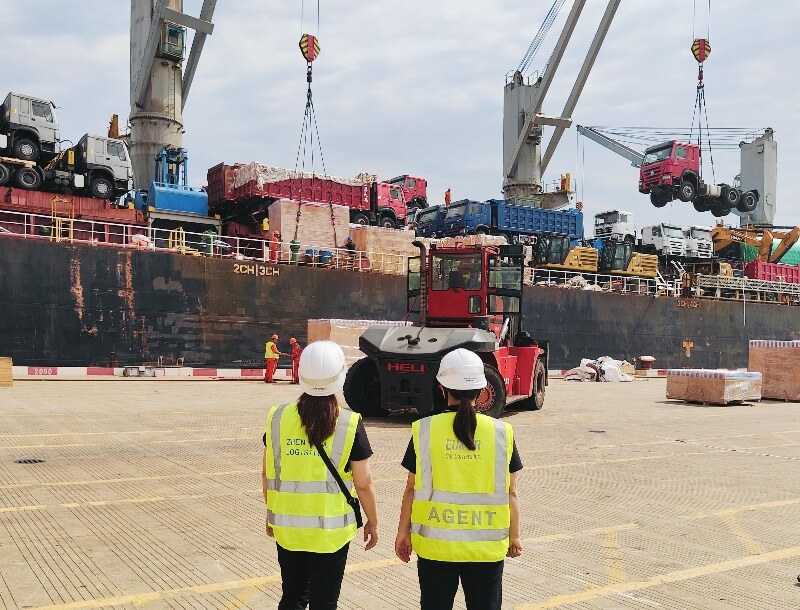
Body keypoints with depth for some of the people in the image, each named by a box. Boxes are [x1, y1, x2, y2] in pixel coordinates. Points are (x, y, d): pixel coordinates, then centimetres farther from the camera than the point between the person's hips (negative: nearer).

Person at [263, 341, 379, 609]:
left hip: (287, 527, 3)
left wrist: (271, 513, 17)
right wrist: (372, 522, 6)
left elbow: (267, 474, 3)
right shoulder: (350, 424, -14)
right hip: (331, 530, -2)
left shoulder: (278, 418, -6)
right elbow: (363, 483, -9)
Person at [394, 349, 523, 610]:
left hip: (435, 543, 0)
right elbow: (510, 492, -1)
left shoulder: (425, 430, -8)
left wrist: (403, 532, 8)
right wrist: (514, 536, 11)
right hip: (486, 547, 0)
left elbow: (412, 488, -3)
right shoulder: (501, 433, -6)